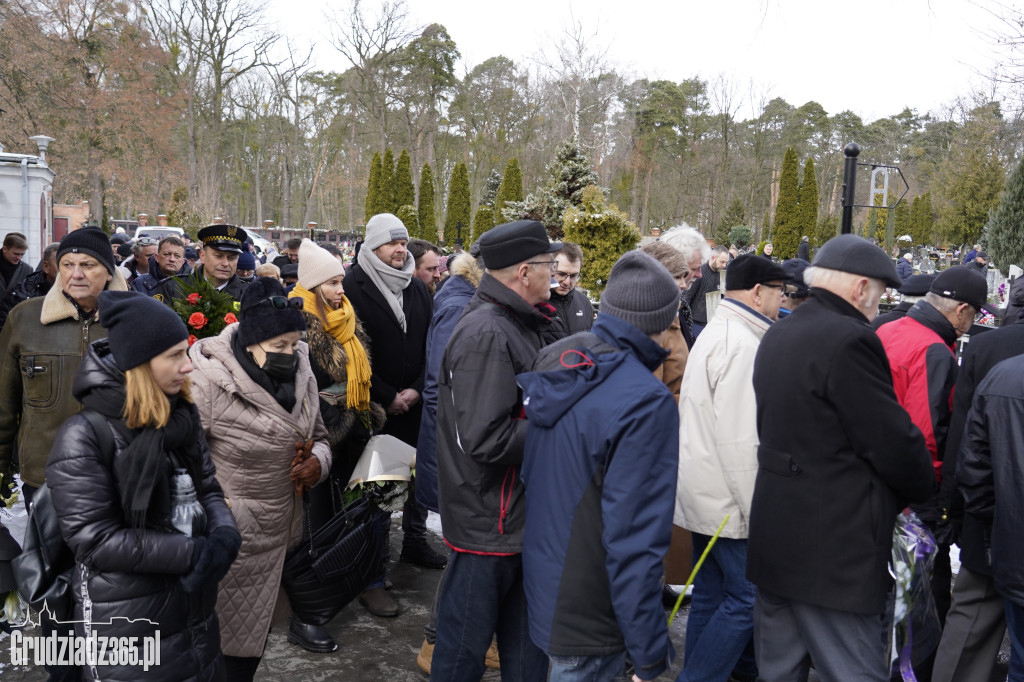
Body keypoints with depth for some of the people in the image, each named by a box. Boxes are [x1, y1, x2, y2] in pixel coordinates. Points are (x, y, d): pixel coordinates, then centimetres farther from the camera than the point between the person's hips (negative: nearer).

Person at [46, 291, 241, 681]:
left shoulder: (182, 417, 2)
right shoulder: (85, 437, -19)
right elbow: (94, 539, -21)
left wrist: (224, 535, -14)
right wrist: (195, 553, -22)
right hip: (129, 625, -6)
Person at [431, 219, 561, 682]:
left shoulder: (516, 324, 8)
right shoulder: (486, 335, -24)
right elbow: (486, 439, -29)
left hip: (516, 516, 9)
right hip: (489, 522, -9)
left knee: (524, 641, 23)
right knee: (465, 644, 11)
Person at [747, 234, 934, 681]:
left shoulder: (777, 336, 10)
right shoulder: (849, 340, -18)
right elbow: (896, 443, -16)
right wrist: (923, 488, 5)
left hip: (775, 539, 9)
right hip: (834, 552, -9)